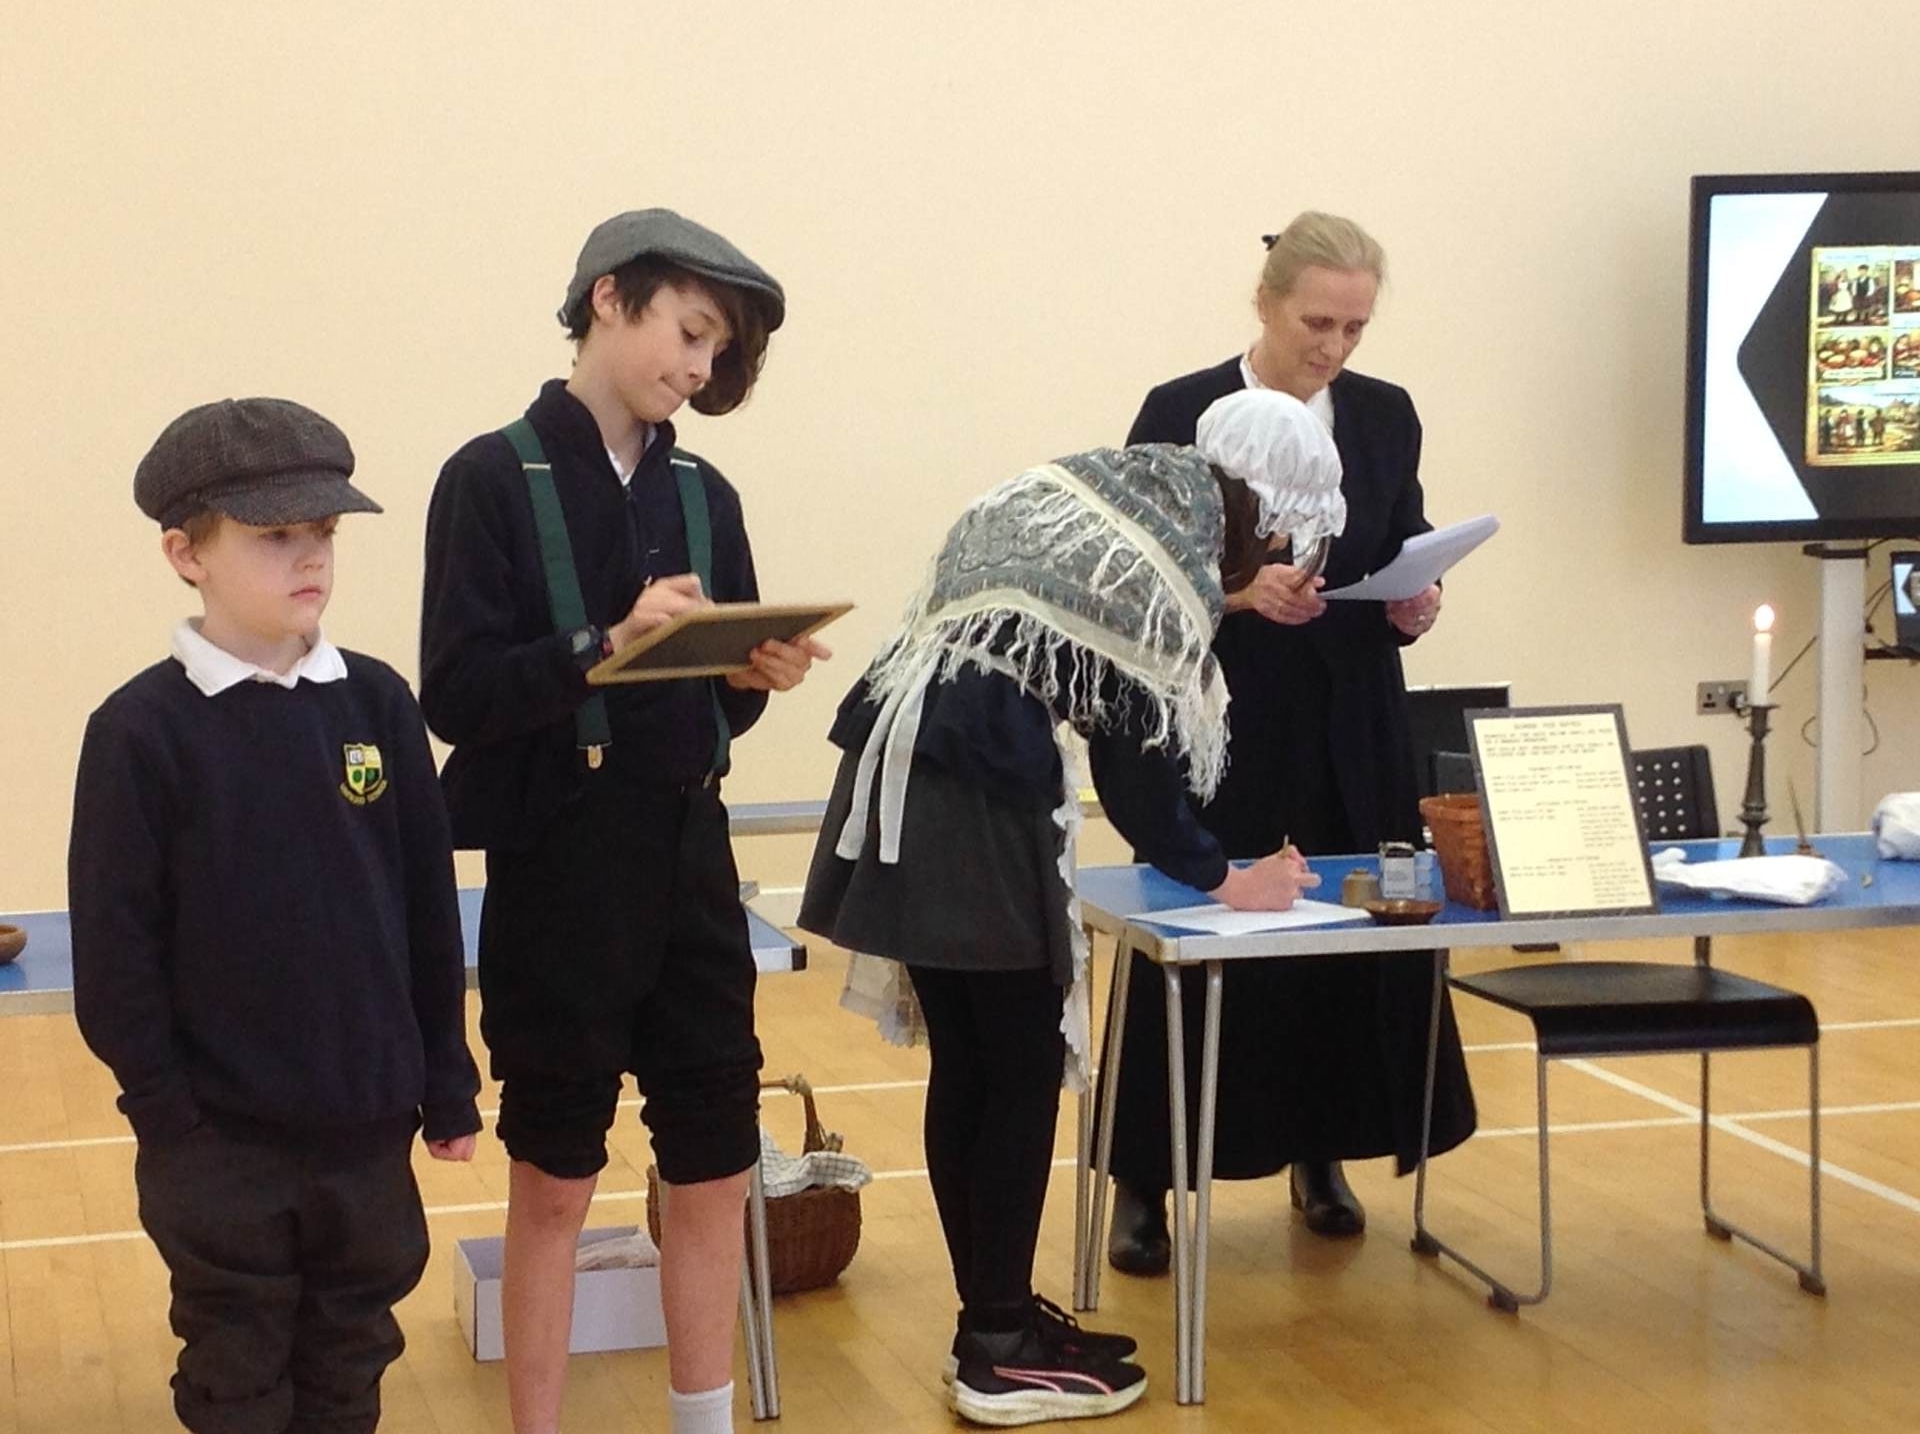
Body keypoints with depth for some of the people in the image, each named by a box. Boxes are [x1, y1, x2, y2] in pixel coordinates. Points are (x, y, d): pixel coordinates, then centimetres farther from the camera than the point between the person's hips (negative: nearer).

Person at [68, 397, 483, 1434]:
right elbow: (114, 949, -9)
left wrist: (447, 1081, 6)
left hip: (367, 1122, 3)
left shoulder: (377, 703, 0)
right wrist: (166, 1116, -10)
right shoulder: (141, 729, -11)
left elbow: (429, 905, 5)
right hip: (220, 1136, -3)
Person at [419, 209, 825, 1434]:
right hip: (557, 867, -5)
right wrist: (608, 647, -25)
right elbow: (458, 693, -14)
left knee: (716, 1163, 9)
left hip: (689, 859, 5)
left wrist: (757, 675, -10)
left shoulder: (704, 494, 8)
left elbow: (720, 704, 11)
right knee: (556, 1180, 7)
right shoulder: (494, 478, -7)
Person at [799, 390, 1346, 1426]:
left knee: (969, 1063, 15)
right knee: (1024, 1067, 2)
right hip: (974, 801, -9)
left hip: (904, 775, 9)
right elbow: (1136, 752, -6)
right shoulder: (1169, 569, -9)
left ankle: (990, 1318, 24)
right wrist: (1216, 876, 7)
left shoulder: (1080, 487, 15)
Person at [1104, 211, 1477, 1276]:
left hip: (1354, 723, 4)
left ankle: (1321, 1159, 25)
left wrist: (1413, 609, -9)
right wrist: (1238, 590, -23)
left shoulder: (1386, 415, 6)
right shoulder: (1180, 414, -7)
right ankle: (1143, 1187, 9)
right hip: (1219, 722, -4)